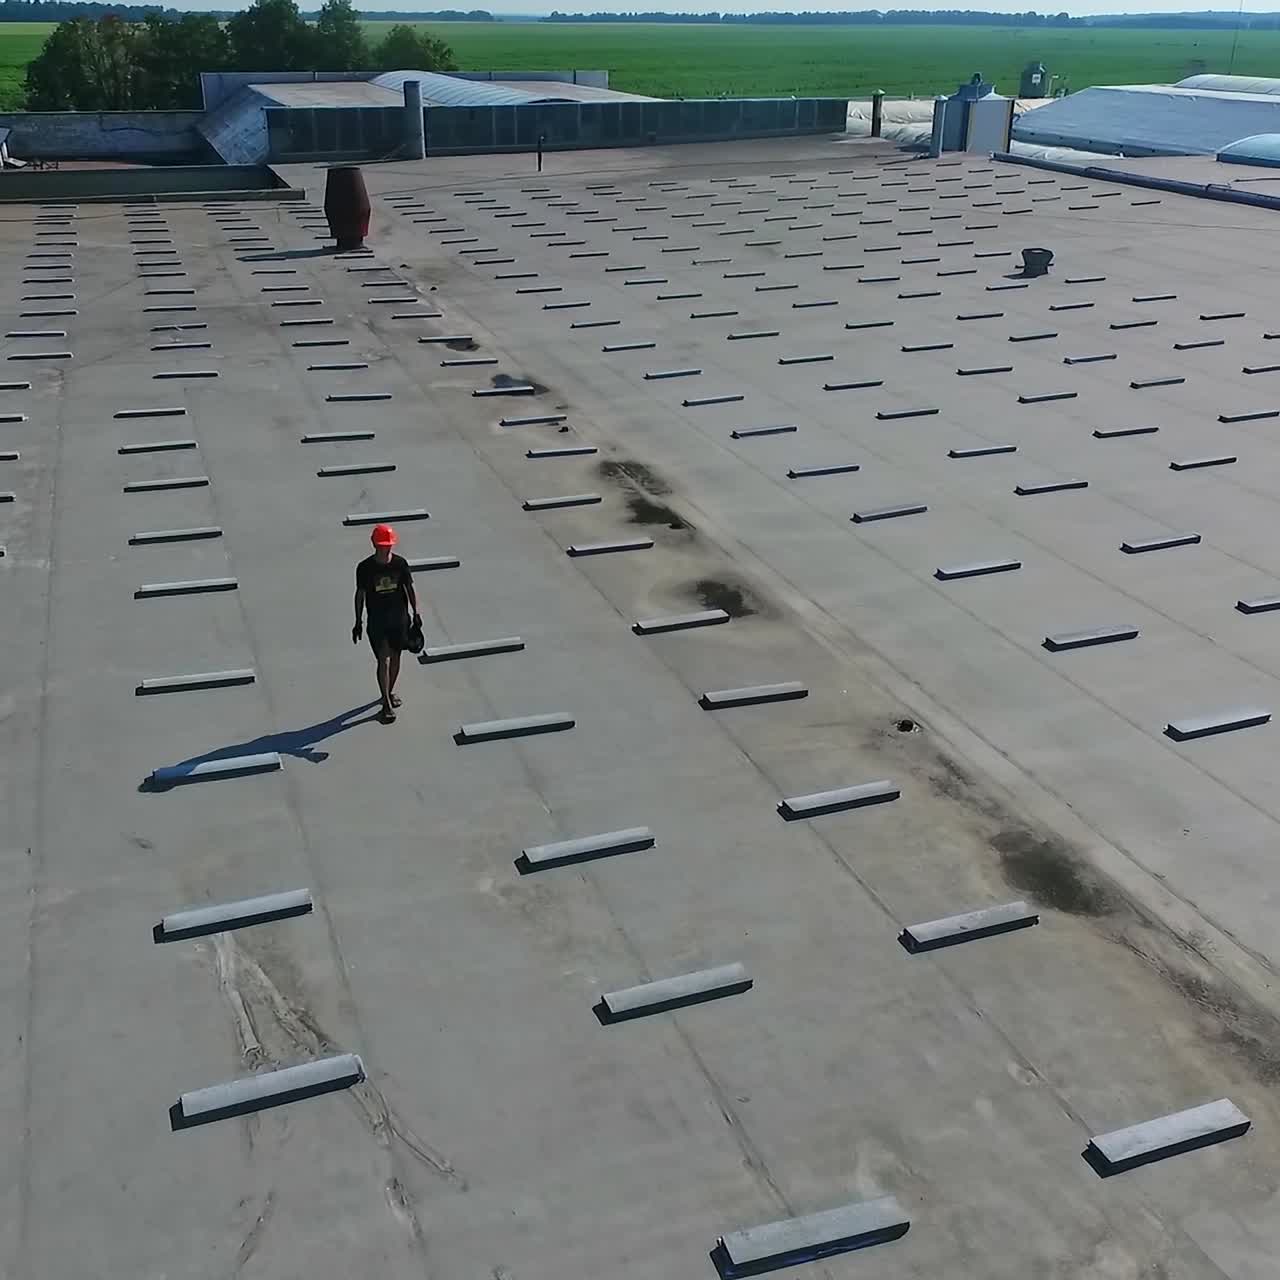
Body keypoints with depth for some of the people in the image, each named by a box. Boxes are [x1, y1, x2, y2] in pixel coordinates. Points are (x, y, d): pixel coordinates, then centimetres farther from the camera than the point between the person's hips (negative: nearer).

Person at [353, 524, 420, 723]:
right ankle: (386, 703, 3)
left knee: (395, 657, 15)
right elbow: (360, 594, -2)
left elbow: (409, 588, 4)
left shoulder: (400, 563, -6)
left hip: (399, 617, 3)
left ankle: (390, 692, 37)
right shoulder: (365, 568, -11)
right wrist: (358, 622, 0)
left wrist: (416, 613, 2)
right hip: (377, 620, -3)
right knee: (383, 661, -6)